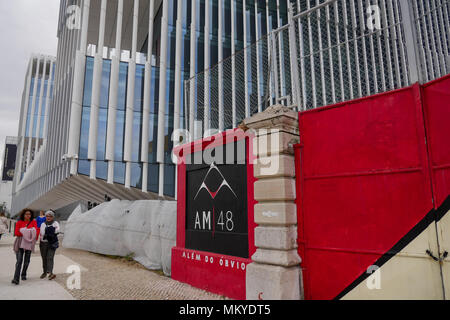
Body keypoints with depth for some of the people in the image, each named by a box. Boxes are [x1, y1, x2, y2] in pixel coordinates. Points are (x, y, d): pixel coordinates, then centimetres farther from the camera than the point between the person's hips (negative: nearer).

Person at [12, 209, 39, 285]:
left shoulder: (33, 222, 6)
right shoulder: (19, 222, 5)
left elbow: (36, 230, -4)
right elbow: (16, 233, -4)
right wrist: (24, 233, -13)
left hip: (29, 242, 1)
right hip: (20, 242, -1)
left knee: (27, 261, 7)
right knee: (19, 260, -11)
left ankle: (23, 274, 27)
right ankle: (16, 279, -13)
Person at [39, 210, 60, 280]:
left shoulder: (55, 223, 4)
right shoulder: (43, 224, 12)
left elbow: (57, 230, -15)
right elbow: (41, 234, -2)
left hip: (52, 243, -3)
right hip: (43, 243, 3)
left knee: (50, 258, -12)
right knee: (44, 258, 10)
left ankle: (50, 272, -19)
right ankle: (44, 272, 24)